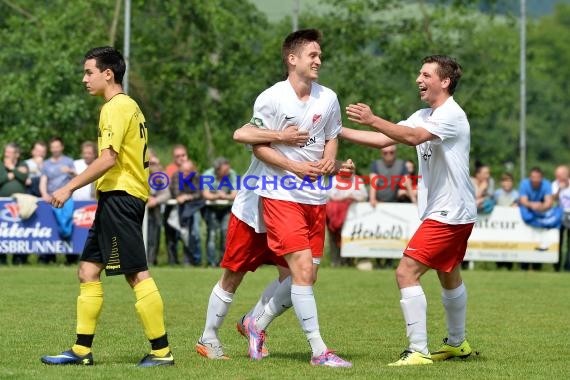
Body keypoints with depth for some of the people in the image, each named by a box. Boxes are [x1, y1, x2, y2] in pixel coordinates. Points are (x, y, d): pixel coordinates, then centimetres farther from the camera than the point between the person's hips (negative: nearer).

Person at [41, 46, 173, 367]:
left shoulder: (115, 108, -12)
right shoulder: (131, 106, 19)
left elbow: (108, 159, -21)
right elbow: (145, 159, 22)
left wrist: (70, 188, -20)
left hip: (118, 197, -10)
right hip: (122, 198, 10)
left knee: (137, 274, -9)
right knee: (89, 271, 10)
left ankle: (162, 351, -8)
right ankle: (82, 350, 12)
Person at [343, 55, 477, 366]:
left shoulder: (451, 115, -17)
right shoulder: (424, 116, 11)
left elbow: (413, 137, -33)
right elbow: (383, 140, 8)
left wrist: (372, 120, -39)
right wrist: (338, 131, 1)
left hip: (448, 214, -10)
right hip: (456, 213, 10)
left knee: (406, 272, -15)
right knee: (449, 276, 24)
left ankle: (419, 351, -15)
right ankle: (457, 343, 41)